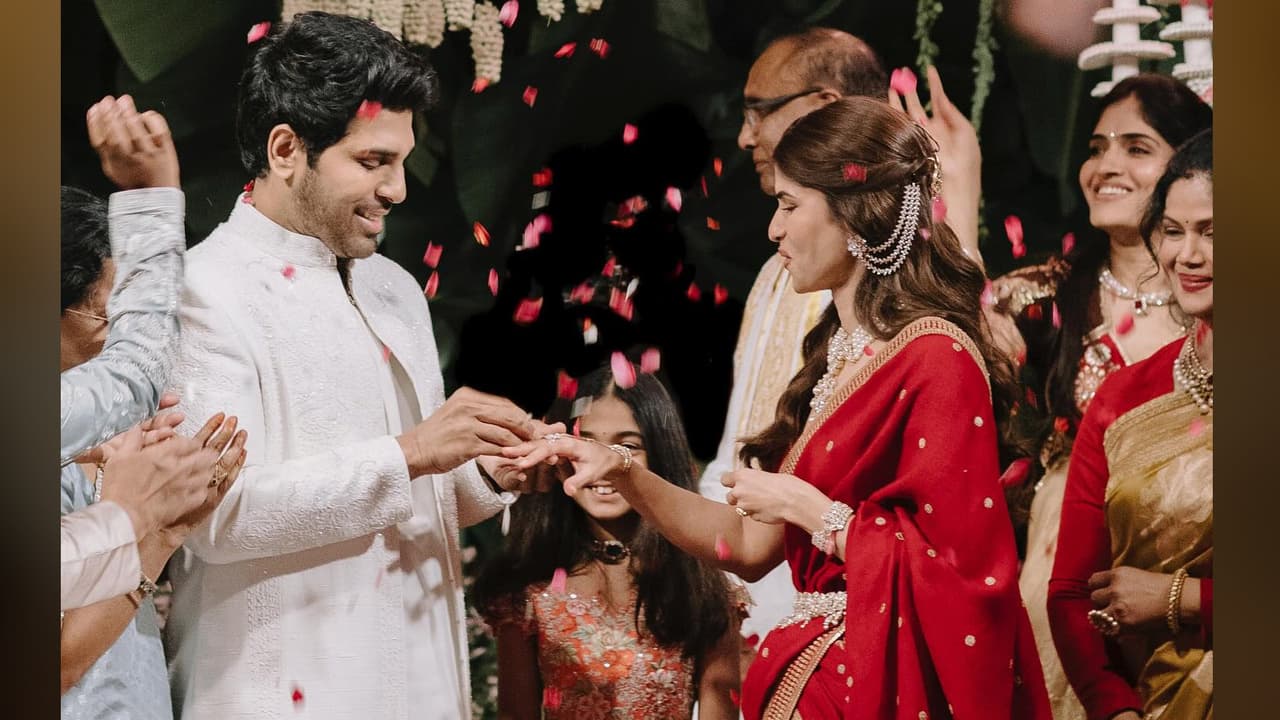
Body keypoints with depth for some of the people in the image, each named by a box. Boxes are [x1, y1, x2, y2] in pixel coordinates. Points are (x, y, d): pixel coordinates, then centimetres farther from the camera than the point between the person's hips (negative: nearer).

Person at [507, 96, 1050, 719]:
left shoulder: (937, 358, -16)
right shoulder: (832, 353, 8)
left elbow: (954, 569, -21)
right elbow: (752, 547, 9)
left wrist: (806, 506, -15)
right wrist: (622, 473, 3)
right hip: (809, 669, 8)